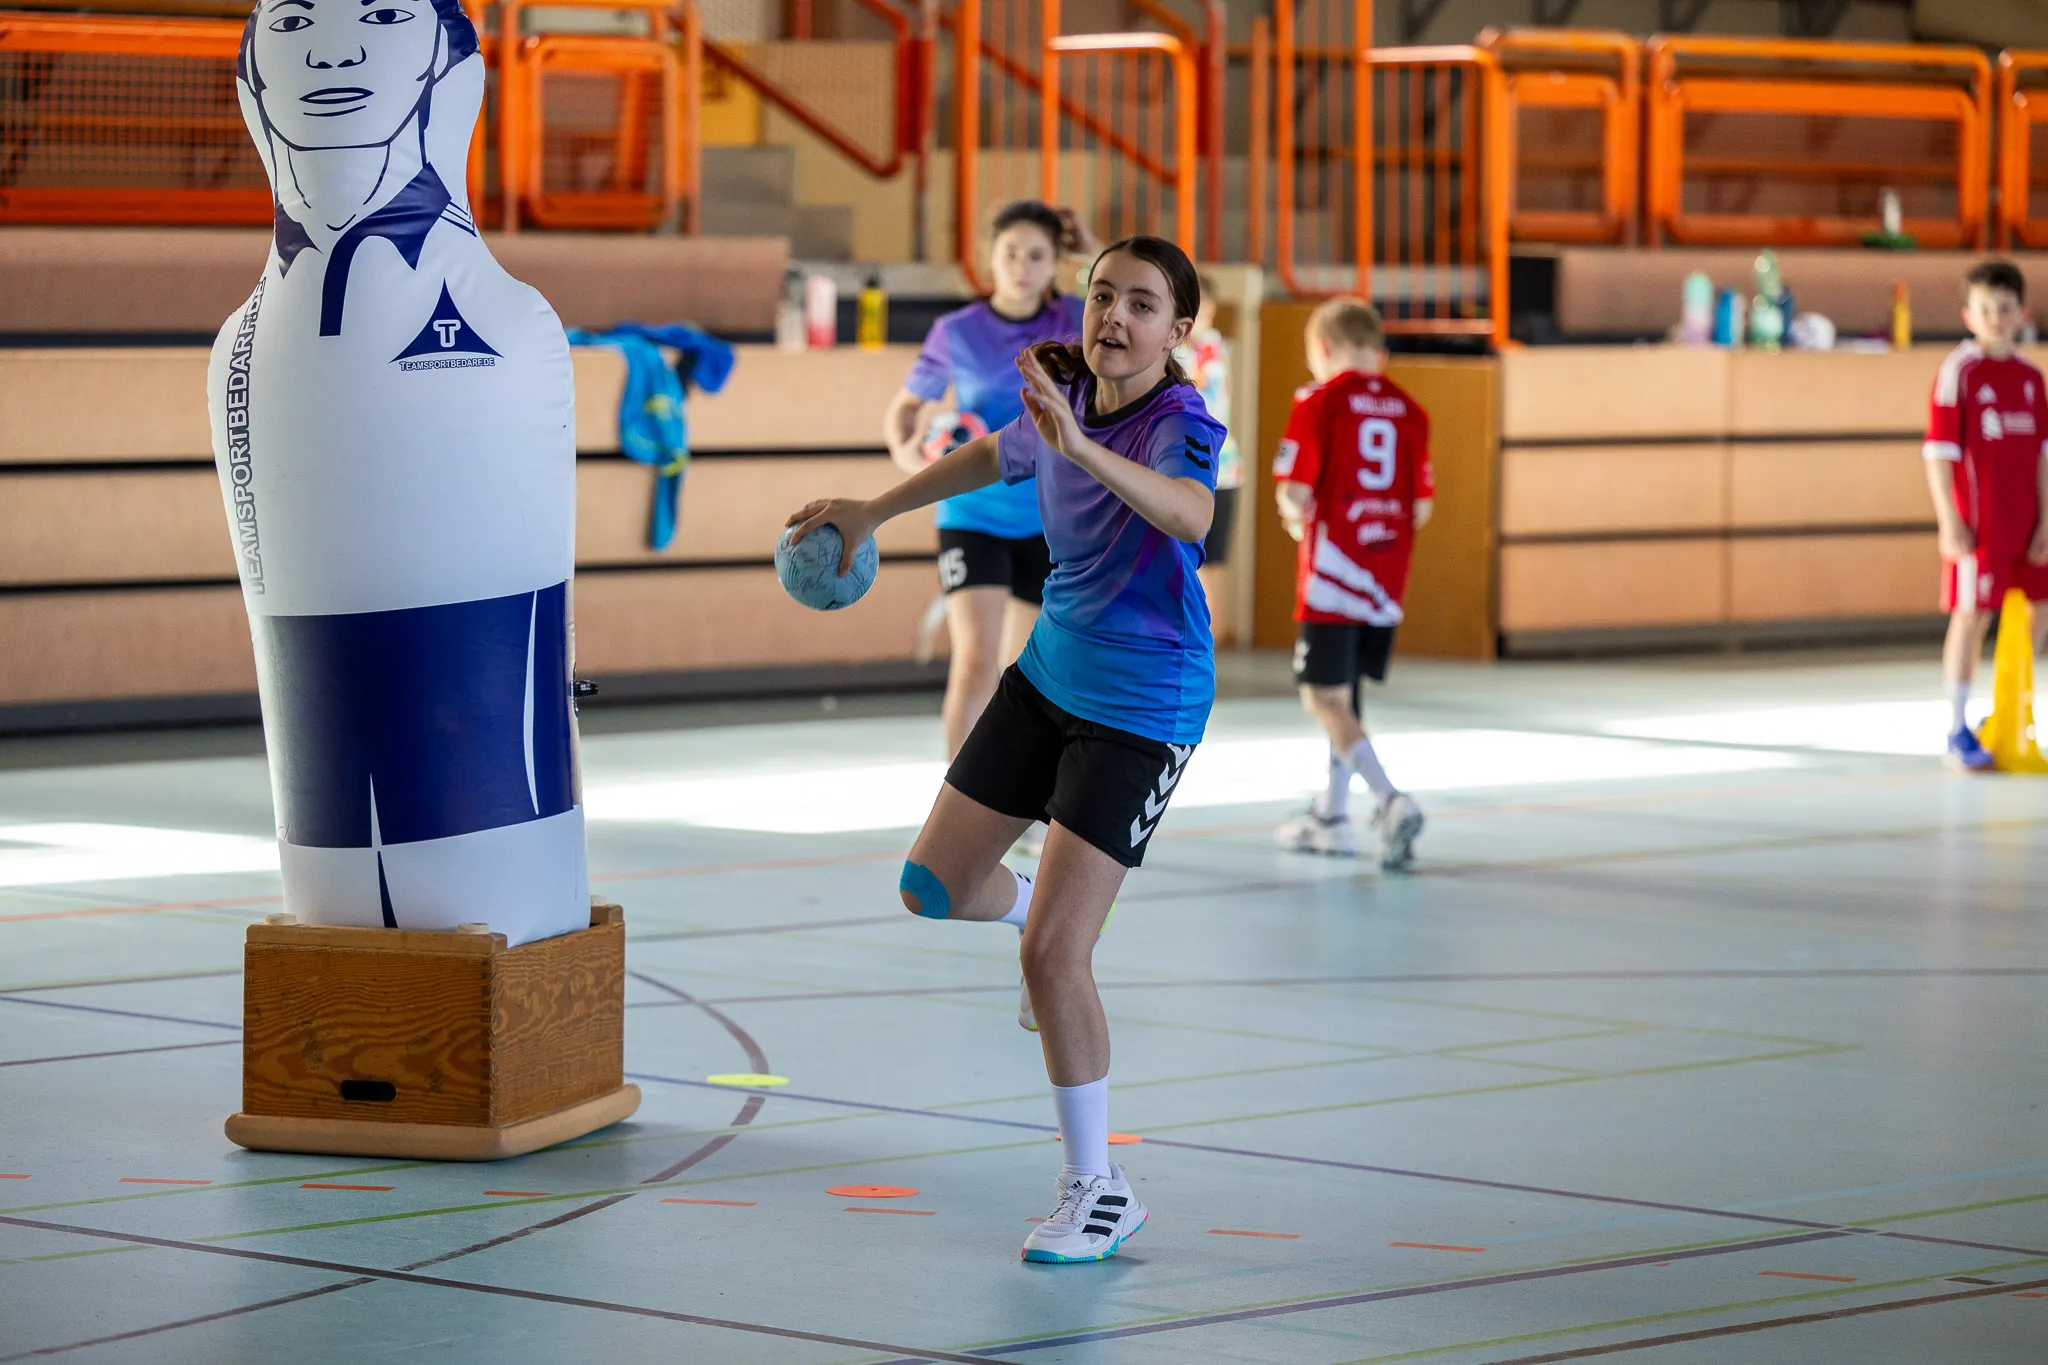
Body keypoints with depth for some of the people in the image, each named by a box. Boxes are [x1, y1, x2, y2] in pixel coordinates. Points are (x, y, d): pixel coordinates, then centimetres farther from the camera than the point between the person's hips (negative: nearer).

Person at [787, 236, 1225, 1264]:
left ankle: (1098, 1190, 1)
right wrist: (873, 511, 29)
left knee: (1052, 955, -13)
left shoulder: (1181, 422, -22)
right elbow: (994, 457, 23)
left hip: (1142, 708, -7)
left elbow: (1191, 515, -46)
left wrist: (1080, 444, -58)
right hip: (1050, 673, 7)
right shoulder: (1062, 397, -1)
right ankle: (1039, 911, 49)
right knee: (933, 887, 13)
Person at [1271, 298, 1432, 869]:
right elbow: (1421, 507, 7)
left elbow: (1295, 491, -13)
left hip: (1333, 567, -6)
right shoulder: (1408, 409, 8)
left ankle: (1389, 799, -22)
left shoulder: (1319, 401, -6)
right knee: (1345, 690, 19)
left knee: (1323, 694, -4)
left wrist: (1297, 518, 8)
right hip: (1387, 574, 6)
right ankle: (1332, 813, 26)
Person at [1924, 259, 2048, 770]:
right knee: (1971, 615, -3)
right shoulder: (1958, 371, -8)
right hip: (1978, 520, -6)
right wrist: (1949, 521, -14)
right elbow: (1939, 451, -10)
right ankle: (1958, 731, 5)